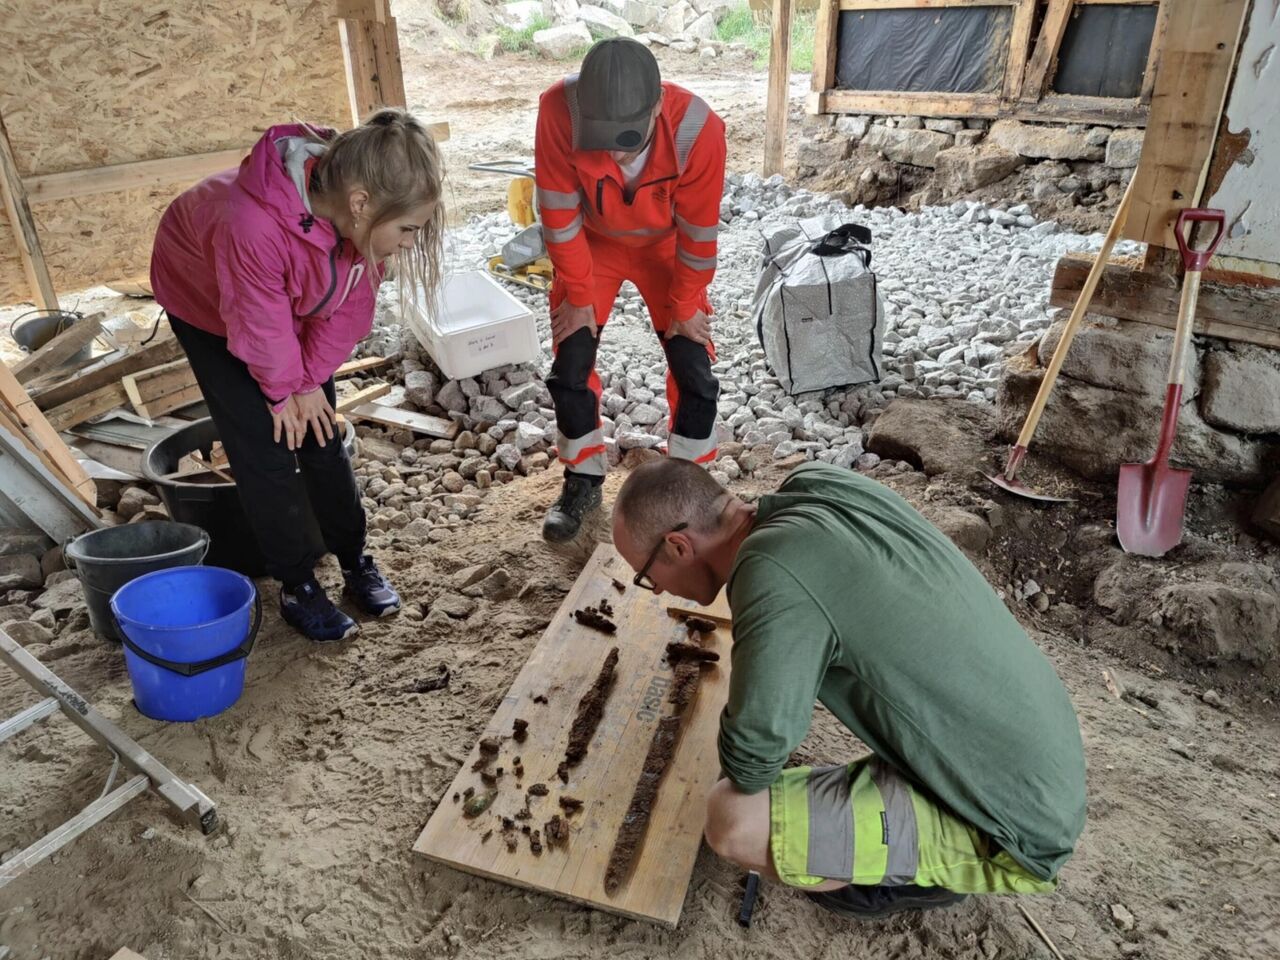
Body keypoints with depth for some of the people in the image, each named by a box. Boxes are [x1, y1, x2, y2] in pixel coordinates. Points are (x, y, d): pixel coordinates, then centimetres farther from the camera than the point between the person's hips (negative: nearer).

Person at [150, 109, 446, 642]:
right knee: (264, 447, -6)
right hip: (206, 300, -4)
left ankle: (356, 561, 19)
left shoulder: (358, 215, -27)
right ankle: (296, 586, 9)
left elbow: (350, 308, -14)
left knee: (320, 434, 5)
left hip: (293, 306, 5)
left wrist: (308, 382, -10)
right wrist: (284, 390, -12)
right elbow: (260, 326, -30)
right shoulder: (253, 224, -45)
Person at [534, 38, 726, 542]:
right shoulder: (558, 111, -34)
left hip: (666, 247, 0)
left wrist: (684, 306, -9)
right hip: (591, 245, 1)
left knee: (694, 373, -3)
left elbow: (698, 233, -20)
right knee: (570, 369, 1)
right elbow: (560, 218, -22)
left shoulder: (698, 130, -35)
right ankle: (583, 481, 22)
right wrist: (579, 296, -13)